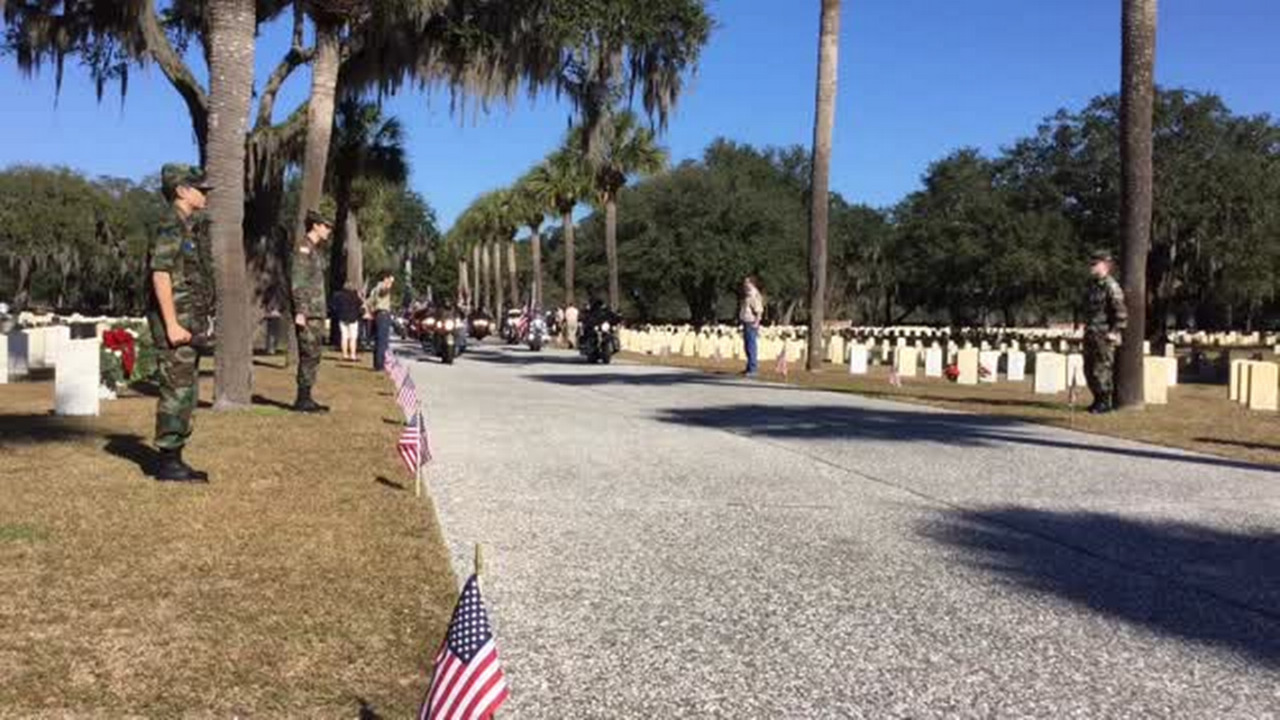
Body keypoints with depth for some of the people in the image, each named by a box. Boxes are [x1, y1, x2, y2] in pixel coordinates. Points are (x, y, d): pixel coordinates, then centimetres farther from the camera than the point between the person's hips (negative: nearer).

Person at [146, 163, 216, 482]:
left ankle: (175, 459, 17)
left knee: (187, 393, 12)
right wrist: (172, 325, -23)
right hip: (176, 322, -10)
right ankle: (167, 462, -2)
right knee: (176, 392, -7)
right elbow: (160, 277, -19)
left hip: (191, 322, 10)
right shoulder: (170, 230, -11)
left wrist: (202, 322, 19)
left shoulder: (194, 229, 18)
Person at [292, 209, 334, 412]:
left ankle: (306, 399, 14)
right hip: (307, 313, -10)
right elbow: (298, 282, -16)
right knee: (309, 356, -9)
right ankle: (303, 399, -6)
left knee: (312, 357, 10)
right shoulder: (303, 248, -9)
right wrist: (299, 311, -21)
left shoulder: (315, 250, 21)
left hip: (316, 312, 10)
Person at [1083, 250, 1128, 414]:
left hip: (1104, 336, -9)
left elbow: (1121, 313, -16)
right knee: (1089, 369, 12)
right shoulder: (1093, 284, 13)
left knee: (1101, 369, -5)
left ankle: (1106, 402, 4)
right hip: (1091, 335, 9)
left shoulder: (1111, 286, -13)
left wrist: (1114, 332, -17)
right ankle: (1098, 399, 23)